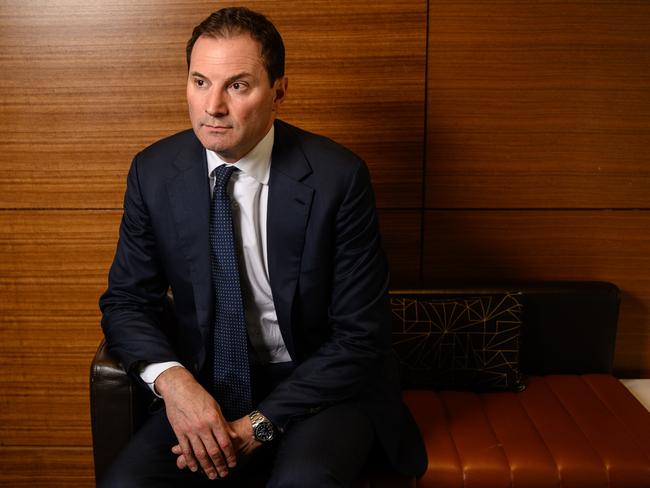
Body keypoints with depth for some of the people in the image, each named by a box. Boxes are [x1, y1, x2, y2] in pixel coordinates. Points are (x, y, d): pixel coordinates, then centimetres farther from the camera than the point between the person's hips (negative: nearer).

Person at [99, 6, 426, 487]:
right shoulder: (154, 171, -4)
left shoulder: (338, 176, -15)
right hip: (206, 386, 3)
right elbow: (126, 299, 3)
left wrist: (261, 424, -17)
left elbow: (360, 334, -11)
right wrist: (172, 378, -17)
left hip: (319, 387, -2)